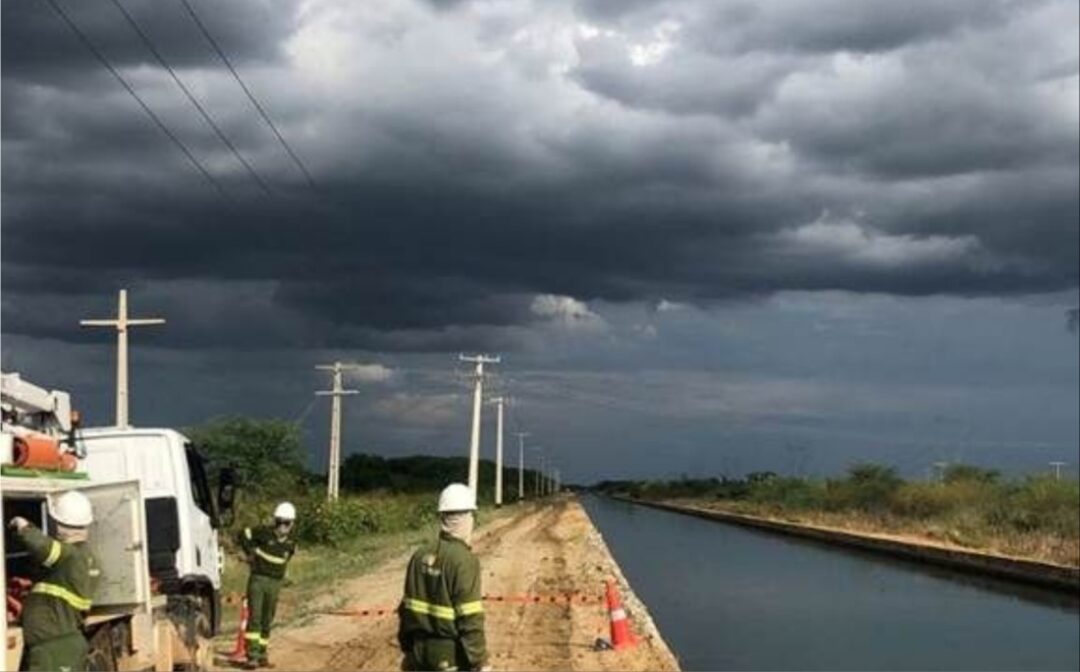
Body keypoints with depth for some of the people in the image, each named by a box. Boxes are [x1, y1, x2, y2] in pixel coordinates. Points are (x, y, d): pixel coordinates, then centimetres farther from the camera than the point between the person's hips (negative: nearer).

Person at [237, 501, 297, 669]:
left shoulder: (291, 542, 4)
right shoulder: (264, 532, -10)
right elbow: (244, 535, 1)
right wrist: (250, 553, 4)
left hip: (275, 583, 4)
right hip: (258, 579, -4)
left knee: (267, 621, 10)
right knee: (254, 618, -12)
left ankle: (262, 656, 18)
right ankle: (252, 656, -15)